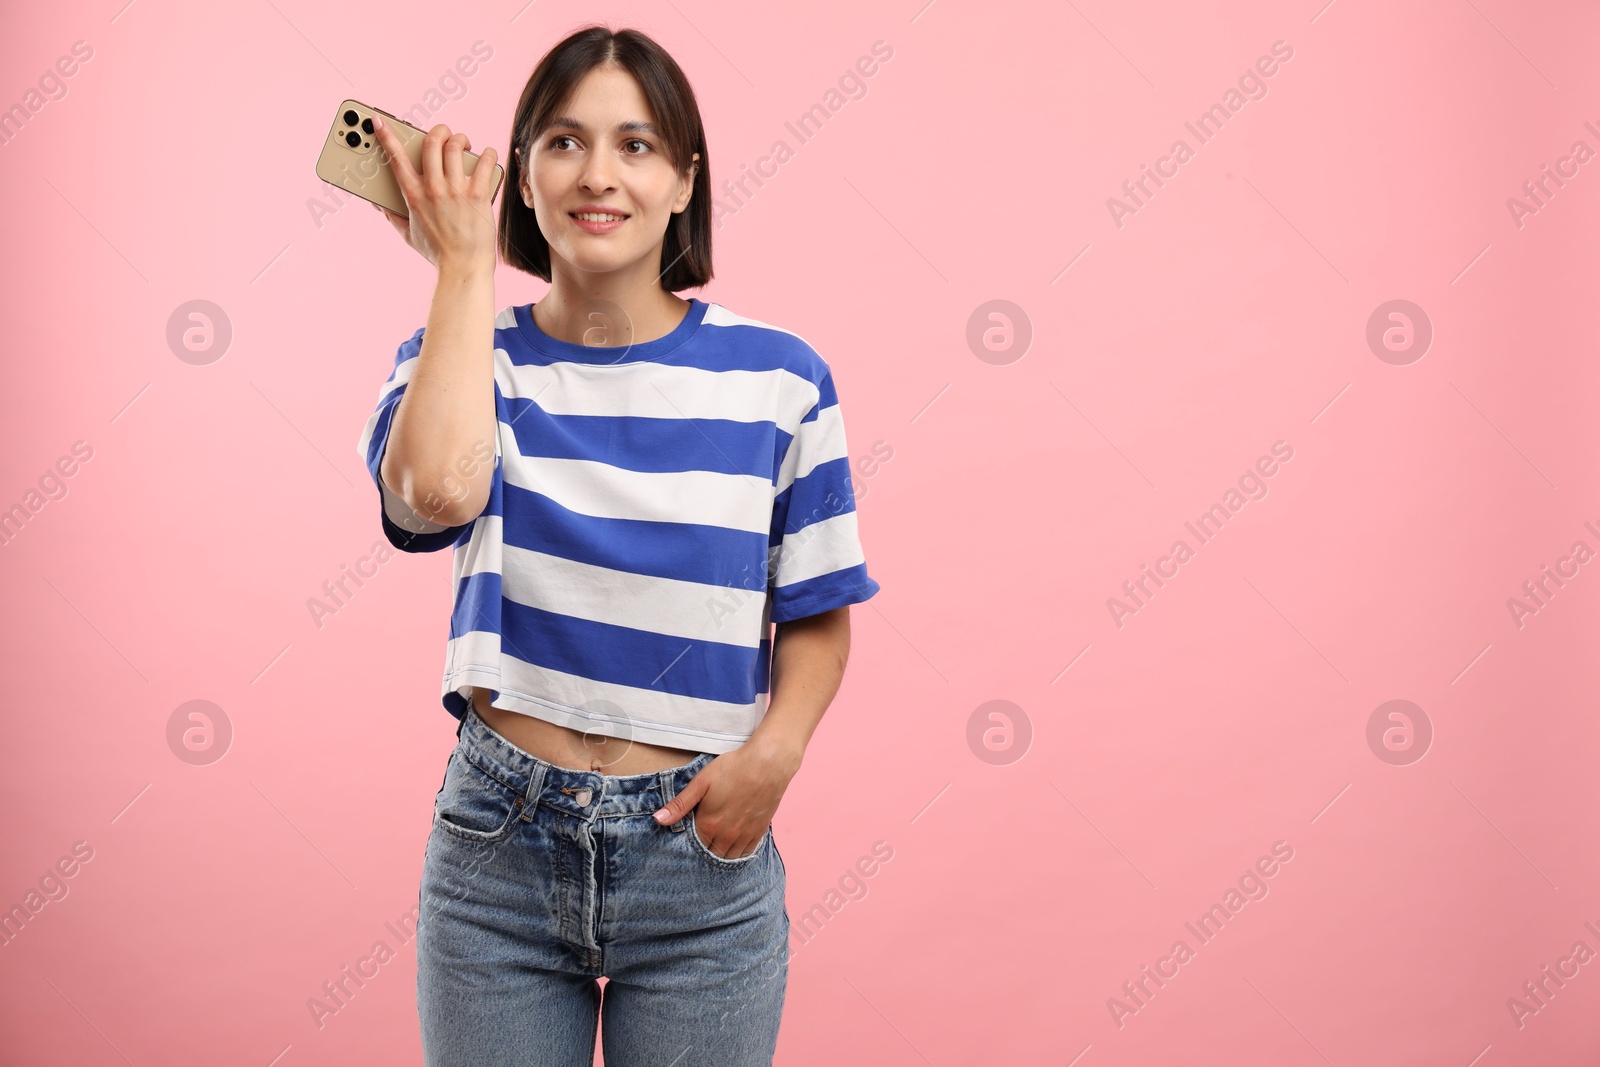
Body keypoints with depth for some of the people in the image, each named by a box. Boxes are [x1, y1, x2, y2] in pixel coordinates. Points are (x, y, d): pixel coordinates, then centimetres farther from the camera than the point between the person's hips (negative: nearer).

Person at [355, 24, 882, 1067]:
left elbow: (817, 616, 4)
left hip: (699, 857, 0)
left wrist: (776, 748, -15)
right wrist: (464, 264, -13)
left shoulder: (776, 375, -2)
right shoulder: (467, 357, -1)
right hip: (499, 846, 1)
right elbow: (439, 491, -25)